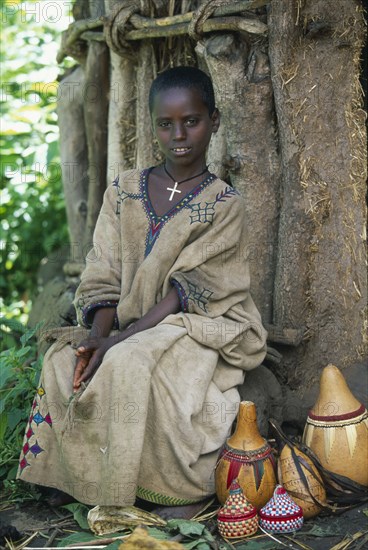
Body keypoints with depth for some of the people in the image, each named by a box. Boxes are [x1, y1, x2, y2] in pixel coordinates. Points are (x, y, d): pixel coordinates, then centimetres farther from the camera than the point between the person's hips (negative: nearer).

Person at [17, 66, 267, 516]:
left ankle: (171, 490, -14)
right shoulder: (124, 192, 8)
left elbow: (187, 290, -14)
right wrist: (98, 336, -18)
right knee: (62, 360, -22)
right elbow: (103, 278, 2)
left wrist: (119, 341, -24)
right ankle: (96, 483, -7)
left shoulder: (224, 205, -4)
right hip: (124, 328, 5)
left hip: (195, 328, -4)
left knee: (130, 365, -34)